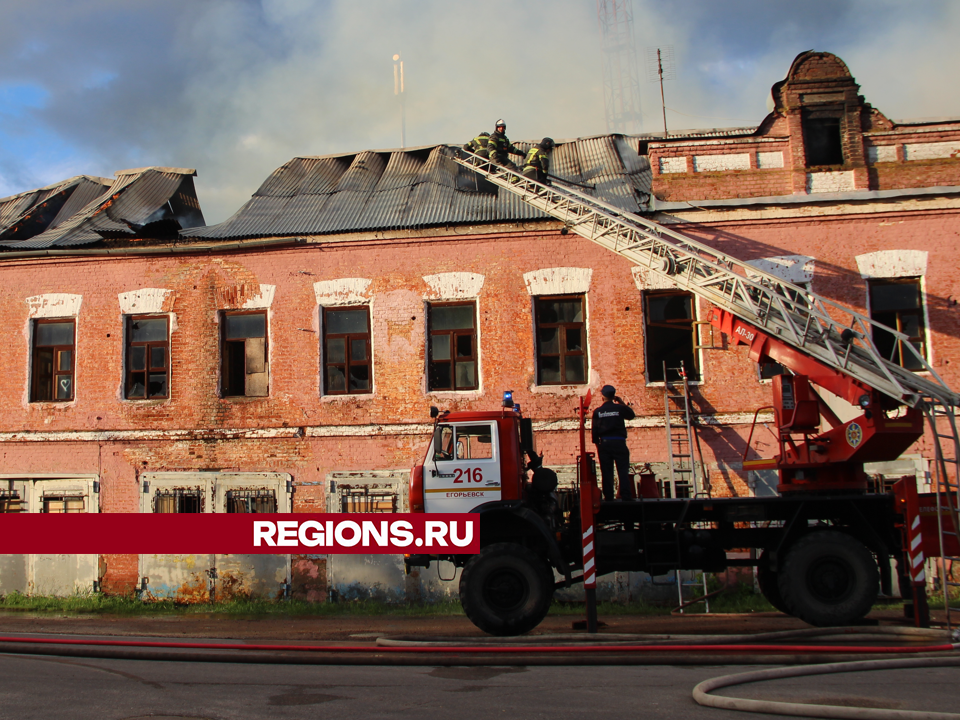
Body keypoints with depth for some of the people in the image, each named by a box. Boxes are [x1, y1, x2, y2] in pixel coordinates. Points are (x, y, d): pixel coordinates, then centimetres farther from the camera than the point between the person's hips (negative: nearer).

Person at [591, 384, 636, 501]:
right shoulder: (620, 408, -3)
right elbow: (632, 415, 17)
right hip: (619, 442, -2)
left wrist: (597, 443, 13)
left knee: (606, 472, 5)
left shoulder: (597, 412, 2)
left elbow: (594, 430, 4)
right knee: (623, 471, -1)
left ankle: (608, 497, 3)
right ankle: (626, 496, -8)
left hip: (604, 443, 2)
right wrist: (622, 403, 17)